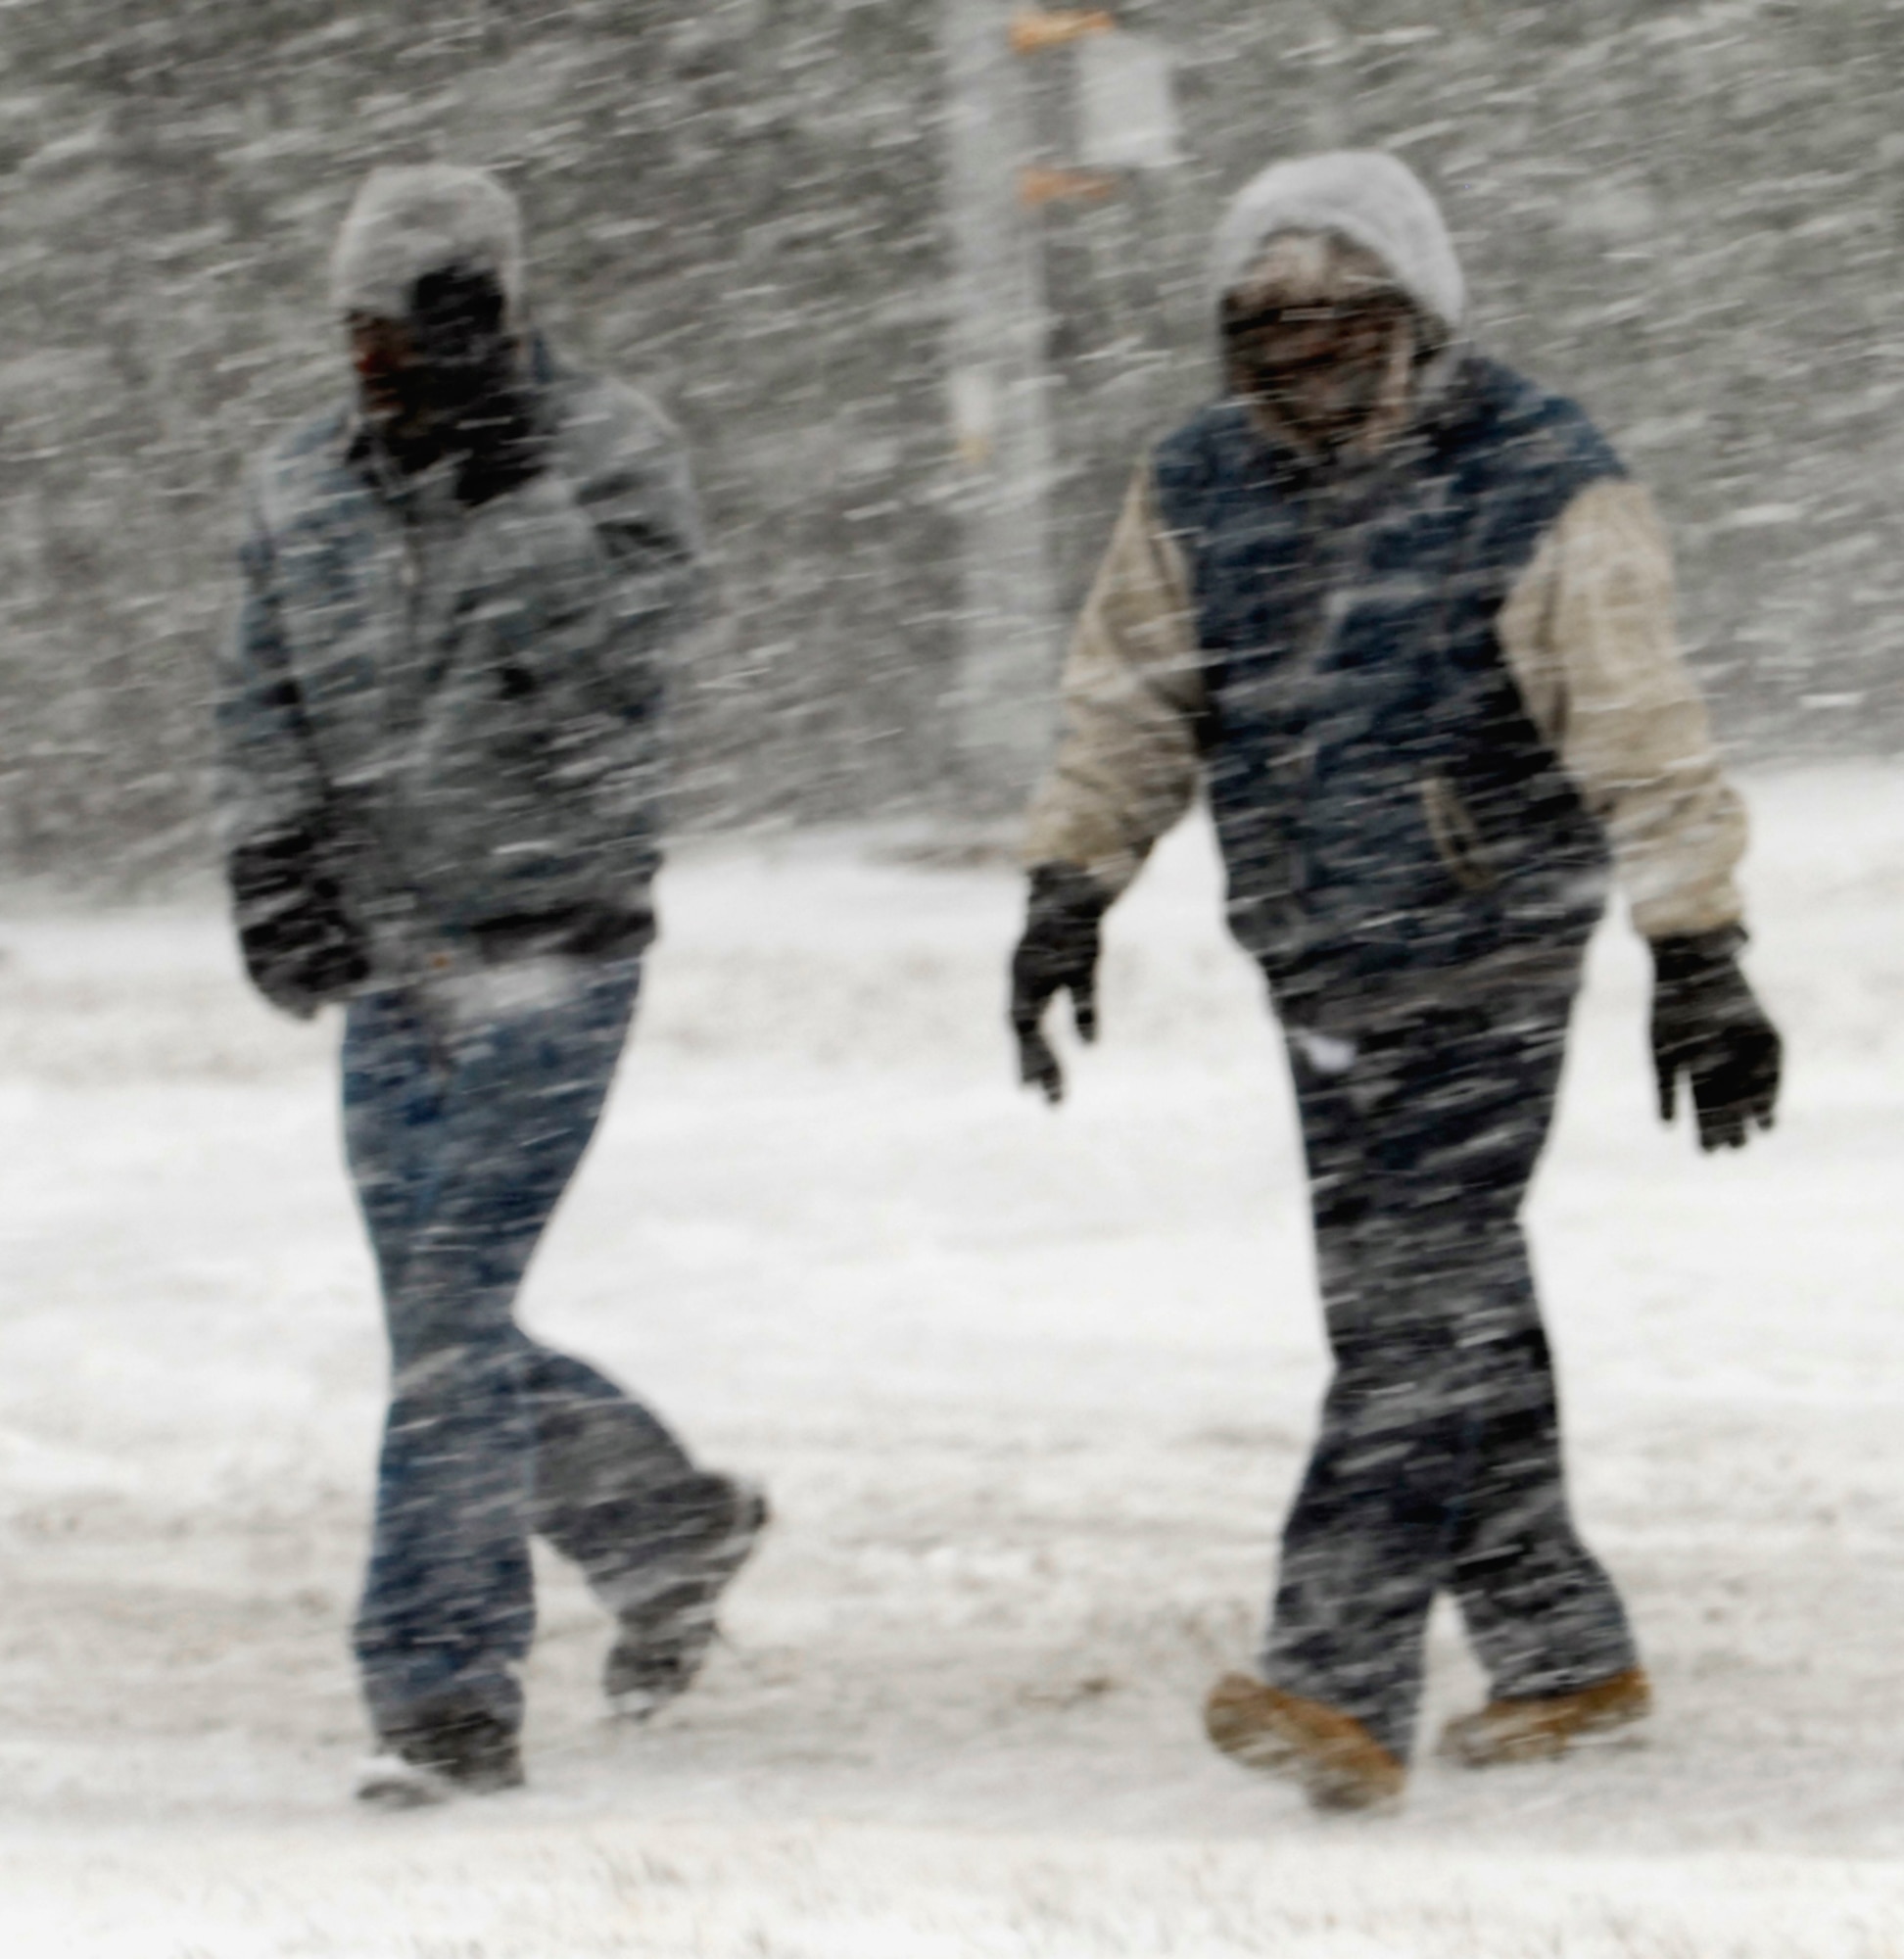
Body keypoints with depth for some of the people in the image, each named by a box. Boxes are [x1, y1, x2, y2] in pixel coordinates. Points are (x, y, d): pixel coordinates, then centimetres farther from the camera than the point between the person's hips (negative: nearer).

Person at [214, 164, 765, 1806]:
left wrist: (518, 479, -28)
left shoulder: (604, 448, -5)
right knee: (442, 1321, 10)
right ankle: (665, 1519, 35)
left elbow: (644, 608, -21)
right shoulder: (305, 495, 9)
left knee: (455, 1301, -13)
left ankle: (449, 1694, -10)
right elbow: (267, 709, 14)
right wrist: (276, 878, 1)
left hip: (554, 947, -6)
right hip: (391, 963, 6)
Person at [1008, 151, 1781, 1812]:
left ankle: (1341, 1681, -24)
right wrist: (1069, 893, 11)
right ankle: (1559, 1646, 24)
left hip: (1487, 953, -6)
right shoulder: (1200, 495, 5)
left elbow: (1643, 737, -13)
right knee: (1425, 1302, 11)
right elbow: (1131, 708, 17)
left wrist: (1699, 961, -17)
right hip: (1322, 971, 6)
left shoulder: (1540, 490, -12)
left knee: (1420, 1302, -15)